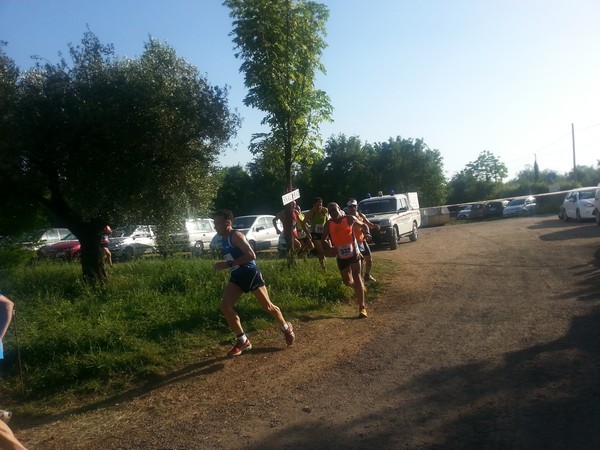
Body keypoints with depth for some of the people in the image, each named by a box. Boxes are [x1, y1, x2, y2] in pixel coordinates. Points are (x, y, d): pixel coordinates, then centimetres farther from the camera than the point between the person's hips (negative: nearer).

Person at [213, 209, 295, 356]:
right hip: (237, 276, 8)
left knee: (267, 306, 5)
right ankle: (243, 341, 2)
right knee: (225, 305, -8)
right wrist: (223, 266, 13)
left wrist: (228, 264, -30)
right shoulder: (225, 240, 10)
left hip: (250, 274, -8)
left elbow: (251, 255, -29)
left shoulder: (236, 236, -18)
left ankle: (287, 329, 31)